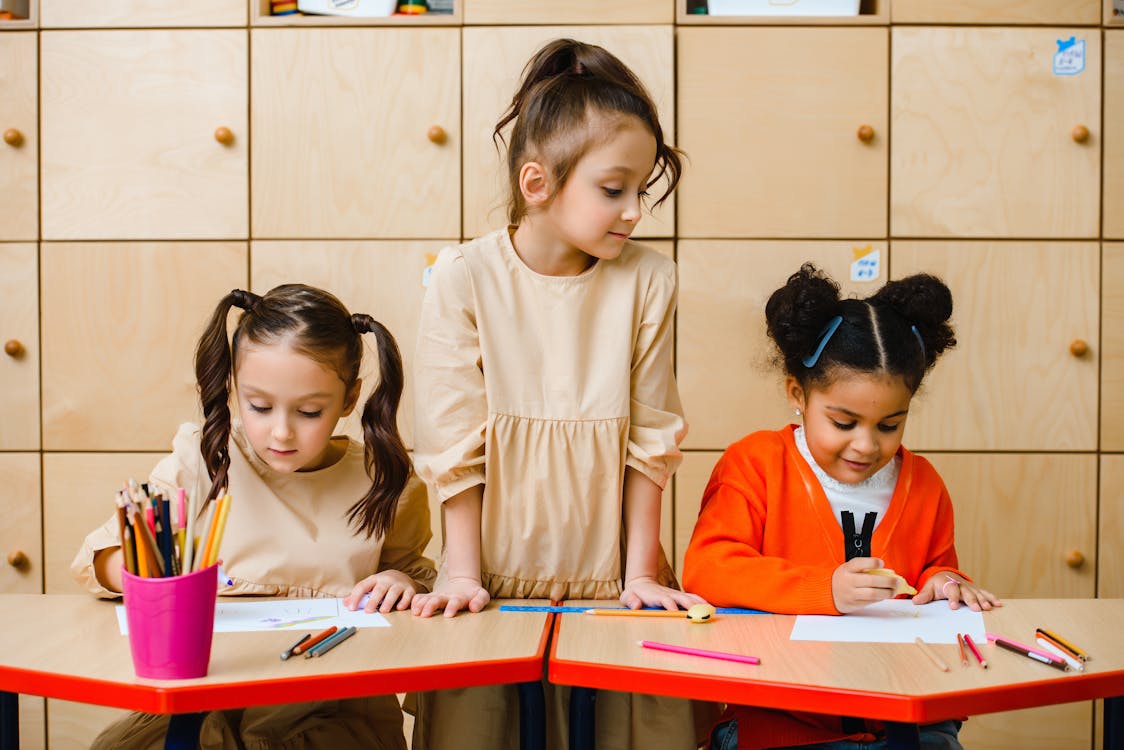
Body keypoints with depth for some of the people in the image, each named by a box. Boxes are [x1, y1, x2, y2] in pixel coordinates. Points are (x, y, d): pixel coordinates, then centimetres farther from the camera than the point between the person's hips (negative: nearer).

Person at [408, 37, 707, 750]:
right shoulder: (465, 279, -9)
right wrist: (463, 575, -5)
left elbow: (649, 441, -1)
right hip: (498, 582, -1)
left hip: (609, 582, 1)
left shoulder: (647, 279, -5)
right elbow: (455, 446, -5)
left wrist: (640, 573, 0)